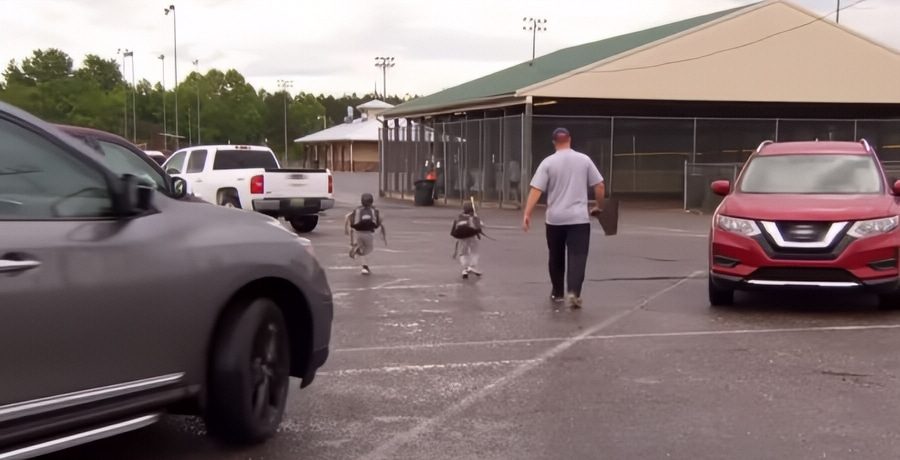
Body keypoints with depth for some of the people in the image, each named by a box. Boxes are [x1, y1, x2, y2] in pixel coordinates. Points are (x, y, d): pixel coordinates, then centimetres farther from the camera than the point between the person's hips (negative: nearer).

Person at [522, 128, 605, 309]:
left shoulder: (548, 162, -2)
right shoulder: (584, 160, 2)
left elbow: (536, 190, -9)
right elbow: (600, 186, 4)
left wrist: (527, 214, -9)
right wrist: (599, 206, 20)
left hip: (555, 219, 1)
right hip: (579, 218, -1)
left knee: (556, 257, 16)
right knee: (577, 257, -3)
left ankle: (557, 293, 26)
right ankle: (574, 292, -21)